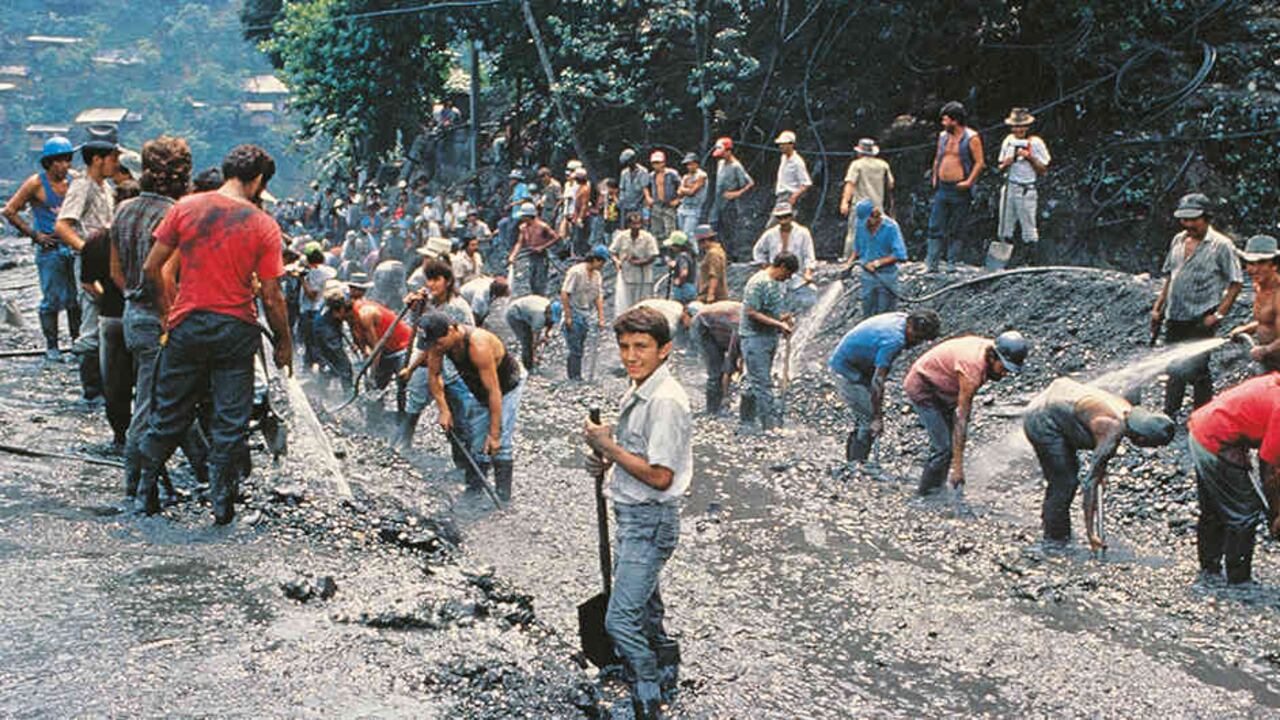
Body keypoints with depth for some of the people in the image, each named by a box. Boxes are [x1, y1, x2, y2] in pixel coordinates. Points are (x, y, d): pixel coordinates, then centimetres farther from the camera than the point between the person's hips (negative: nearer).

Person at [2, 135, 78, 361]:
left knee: (77, 298, 7)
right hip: (49, 249, -4)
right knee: (53, 299, -1)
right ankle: (51, 346, 9)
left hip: (74, 246, 4)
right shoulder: (36, 183, -6)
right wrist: (34, 234, -7)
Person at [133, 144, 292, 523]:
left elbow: (151, 268, 1)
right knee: (231, 418, 9)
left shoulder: (185, 208, -1)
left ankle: (147, 488, 26)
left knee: (169, 411, 16)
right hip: (236, 331, -2)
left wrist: (167, 308, 15)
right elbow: (271, 297, -7)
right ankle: (222, 500, 14)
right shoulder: (264, 225, -7)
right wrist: (284, 341, 5)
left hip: (186, 324, 2)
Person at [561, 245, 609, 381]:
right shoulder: (576, 271, -15)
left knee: (578, 348, 10)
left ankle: (573, 377, 16)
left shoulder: (596, 274, 8)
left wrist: (601, 318, 4)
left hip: (586, 315, 7)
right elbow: (564, 293, -17)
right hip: (574, 314, -7)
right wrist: (568, 316, -18)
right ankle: (575, 377, 1)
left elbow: (599, 297, 10)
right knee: (576, 350, -6)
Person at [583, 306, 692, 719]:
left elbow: (660, 476, -25)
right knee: (645, 609, 23)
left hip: (650, 521, -10)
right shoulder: (637, 392, 8)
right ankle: (666, 668, 41)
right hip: (632, 516, 10)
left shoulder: (666, 401, -22)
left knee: (621, 620, -10)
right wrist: (606, 463, 3)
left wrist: (608, 447, -17)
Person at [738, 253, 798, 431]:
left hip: (771, 337, 9)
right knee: (763, 382, -7)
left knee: (758, 379, 15)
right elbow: (752, 313, -20)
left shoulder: (780, 283, 10)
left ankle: (746, 417, 27)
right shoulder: (758, 283, -18)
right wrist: (778, 324, -23)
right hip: (754, 337, -9)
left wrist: (783, 318, 1)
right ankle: (771, 423, -6)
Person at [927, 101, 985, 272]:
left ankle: (953, 263, 9)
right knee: (936, 227, 0)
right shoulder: (943, 136, 13)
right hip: (941, 188, 5)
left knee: (956, 230, 2)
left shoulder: (971, 138, -6)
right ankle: (932, 264, 1)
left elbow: (979, 162, -7)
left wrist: (969, 181, -16)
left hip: (959, 189, -5)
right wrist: (934, 178, 10)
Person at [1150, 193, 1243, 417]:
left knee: (1195, 369, -4)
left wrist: (1218, 314, -12)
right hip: (1175, 318, 6)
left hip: (1200, 320, -6)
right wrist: (1158, 306, 13)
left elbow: (1236, 283, -7)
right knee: (1174, 367, 13)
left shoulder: (1221, 245, -8)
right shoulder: (1178, 241, 10)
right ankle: (1169, 415, 24)